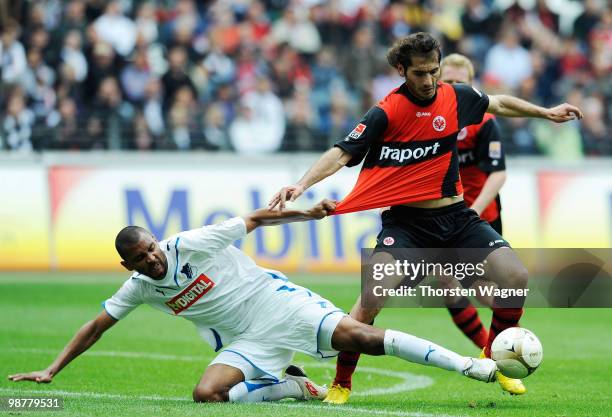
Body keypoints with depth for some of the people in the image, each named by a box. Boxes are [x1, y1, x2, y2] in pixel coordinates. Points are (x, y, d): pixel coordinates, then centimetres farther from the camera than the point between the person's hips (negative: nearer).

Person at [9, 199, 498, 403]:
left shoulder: (193, 244, -13)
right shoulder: (138, 288, -2)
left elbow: (255, 218, -4)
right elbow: (97, 325, 6)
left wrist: (308, 213, -13)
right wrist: (50, 371, 1)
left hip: (276, 302, -4)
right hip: (245, 343, 4)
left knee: (358, 336, -22)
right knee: (207, 393, -24)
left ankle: (468, 364, -22)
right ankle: (291, 387, -6)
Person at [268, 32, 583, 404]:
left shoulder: (457, 97, 1)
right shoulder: (386, 112, -12)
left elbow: (499, 104, 21)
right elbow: (343, 153, -15)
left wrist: (547, 113, 29)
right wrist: (302, 185, -29)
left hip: (456, 216, 4)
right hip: (406, 221, -4)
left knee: (515, 277, -14)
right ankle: (341, 383, -12)